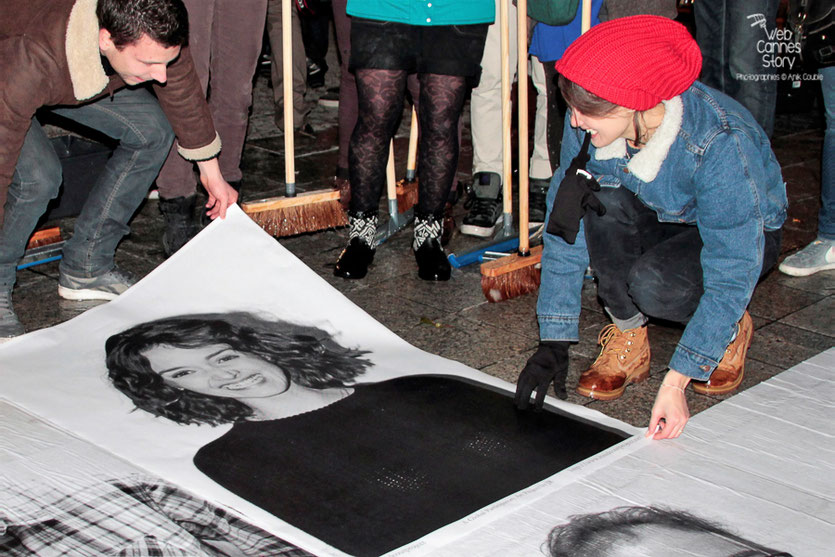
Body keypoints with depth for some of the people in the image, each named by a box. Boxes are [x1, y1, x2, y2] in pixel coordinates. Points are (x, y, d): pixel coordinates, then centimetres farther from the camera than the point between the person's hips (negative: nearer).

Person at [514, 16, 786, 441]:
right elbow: (564, 229, -16)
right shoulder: (587, 126, -23)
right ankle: (628, 339, -9)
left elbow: (731, 273, -33)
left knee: (651, 283, -35)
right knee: (601, 200, -29)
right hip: (655, 222, 5)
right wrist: (553, 343, -20)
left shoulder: (720, 144, -37)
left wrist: (675, 382, -36)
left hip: (743, 235, -4)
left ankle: (731, 330, -1)